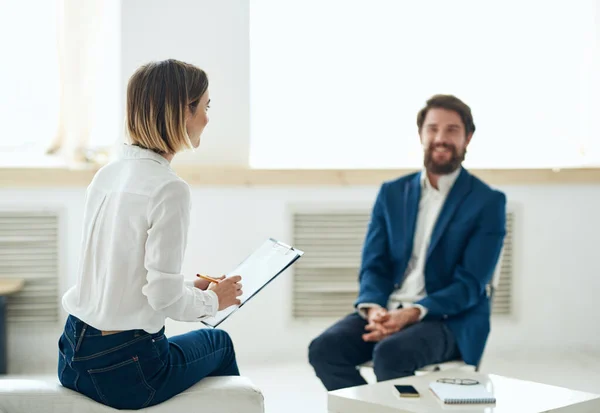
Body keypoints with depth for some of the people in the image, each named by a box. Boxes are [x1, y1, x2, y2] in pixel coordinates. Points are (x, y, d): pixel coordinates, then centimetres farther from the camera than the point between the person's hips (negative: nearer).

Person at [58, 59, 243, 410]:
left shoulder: (107, 174, 5)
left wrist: (192, 288, 14)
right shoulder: (169, 189, -19)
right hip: (123, 371, -7)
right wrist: (213, 300, 0)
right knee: (219, 343, 24)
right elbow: (164, 296, -19)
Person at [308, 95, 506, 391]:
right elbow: (373, 265, 8)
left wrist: (411, 314, -22)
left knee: (390, 354, -35)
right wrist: (374, 308, -15)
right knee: (324, 348, -24)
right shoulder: (392, 193, 13)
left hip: (449, 320, -4)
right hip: (386, 311, 4)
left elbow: (470, 284, -8)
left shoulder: (488, 202, 0)